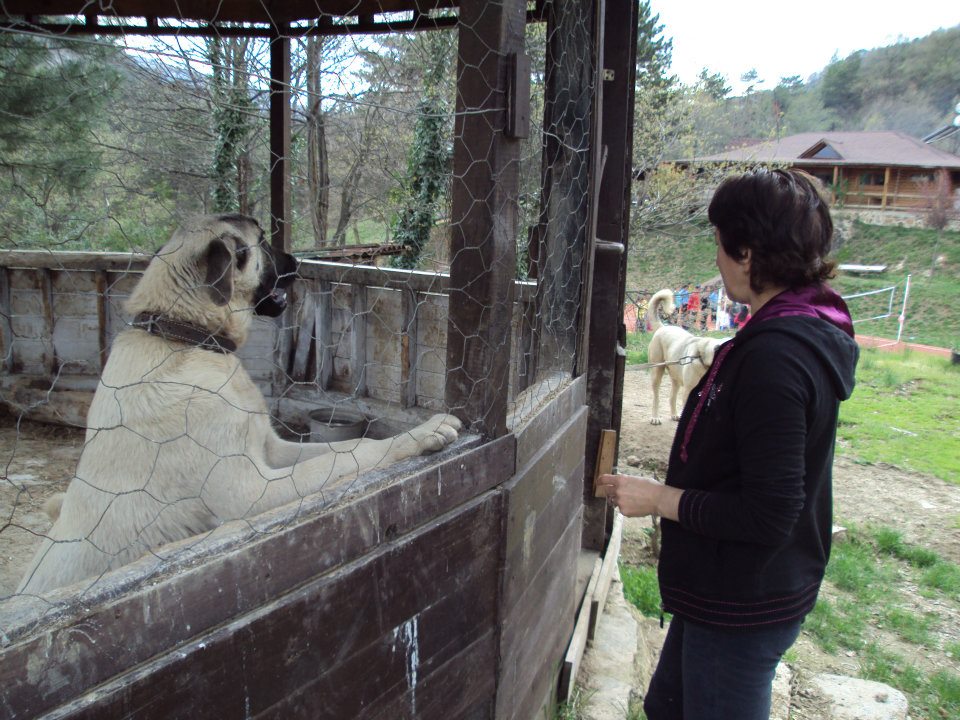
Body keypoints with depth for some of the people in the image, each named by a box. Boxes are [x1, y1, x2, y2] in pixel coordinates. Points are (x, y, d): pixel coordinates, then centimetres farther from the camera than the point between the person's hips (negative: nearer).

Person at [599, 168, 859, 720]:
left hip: (743, 607, -9)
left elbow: (768, 516, -28)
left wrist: (659, 498, -21)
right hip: (739, 591, 9)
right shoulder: (812, 328, 3)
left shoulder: (774, 357, -29)